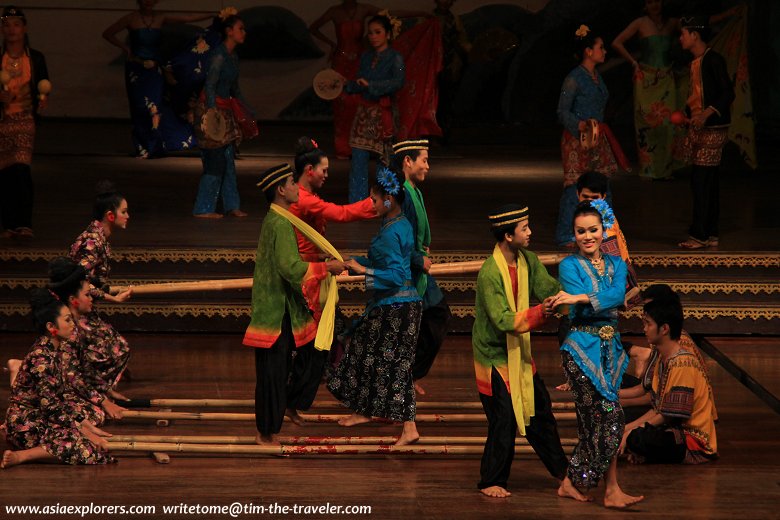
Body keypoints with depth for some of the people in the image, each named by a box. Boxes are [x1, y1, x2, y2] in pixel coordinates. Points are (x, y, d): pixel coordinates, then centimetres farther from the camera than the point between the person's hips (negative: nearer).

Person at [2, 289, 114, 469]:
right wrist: (84, 432, -17)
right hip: (25, 425, -10)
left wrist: (88, 425, 8)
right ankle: (19, 456, -18)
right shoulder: (41, 358, -21)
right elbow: (51, 406, -22)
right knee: (86, 449, -22)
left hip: (42, 418, 10)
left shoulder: (58, 349, 8)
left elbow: (64, 393, 14)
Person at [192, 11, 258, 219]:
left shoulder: (233, 57, 12)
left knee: (228, 160, 11)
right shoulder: (219, 56, -16)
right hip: (212, 110, -9)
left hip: (226, 111, 9)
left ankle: (231, 205, 18)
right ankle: (203, 209, 1)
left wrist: (248, 112, 28)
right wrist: (211, 112, -31)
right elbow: (210, 85, -22)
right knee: (215, 161, -6)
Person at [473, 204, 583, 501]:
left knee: (540, 415, 9)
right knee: (504, 423, -2)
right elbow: (504, 321, -28)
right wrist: (539, 313, -39)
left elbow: (550, 289, -3)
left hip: (521, 355, 8)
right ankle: (491, 483, 16)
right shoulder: (489, 274, -24)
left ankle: (565, 479, 13)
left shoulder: (528, 261, 1)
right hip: (495, 359, -8)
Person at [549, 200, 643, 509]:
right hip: (583, 348, -6)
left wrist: (580, 298, -20)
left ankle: (572, 480, 18)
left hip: (611, 347, 6)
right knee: (609, 416, -11)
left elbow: (618, 295, -10)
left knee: (595, 421, 6)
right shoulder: (570, 266, -2)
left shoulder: (616, 264, 11)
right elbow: (583, 310, -13)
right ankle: (612, 490, -5)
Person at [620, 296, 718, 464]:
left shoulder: (682, 364, -19)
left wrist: (632, 431, -13)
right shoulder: (662, 360, 11)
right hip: (677, 432, 9)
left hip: (695, 443, -9)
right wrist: (628, 428, 4)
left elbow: (672, 416, -20)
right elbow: (657, 409, 15)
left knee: (636, 439, -34)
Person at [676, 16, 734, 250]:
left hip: (712, 128, -9)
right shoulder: (695, 63, 15)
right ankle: (710, 234, 13)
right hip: (697, 128, 9)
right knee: (709, 181, 10)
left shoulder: (713, 60, -12)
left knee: (701, 180, -11)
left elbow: (728, 93, -18)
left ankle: (699, 235, -11)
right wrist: (687, 115, 20)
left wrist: (707, 113, -26)